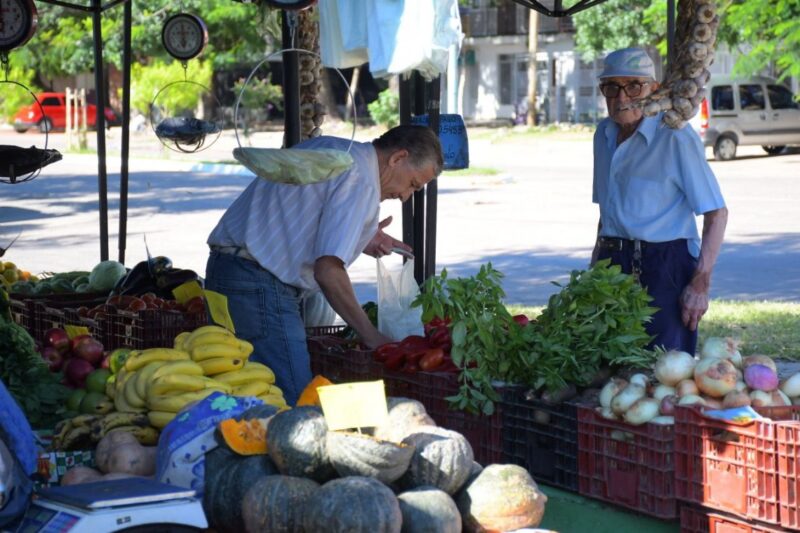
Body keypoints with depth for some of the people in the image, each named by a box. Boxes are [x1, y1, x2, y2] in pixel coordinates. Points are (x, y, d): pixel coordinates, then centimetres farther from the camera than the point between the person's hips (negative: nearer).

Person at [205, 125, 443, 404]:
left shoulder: (327, 148, 17)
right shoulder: (360, 182, -12)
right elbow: (328, 270, -20)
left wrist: (360, 240, 20)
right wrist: (371, 336, -11)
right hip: (259, 286, -10)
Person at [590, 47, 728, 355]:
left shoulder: (676, 137, -9)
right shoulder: (604, 134, 13)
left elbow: (717, 213, -10)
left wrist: (700, 284, -16)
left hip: (665, 267, -6)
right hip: (614, 264, 6)